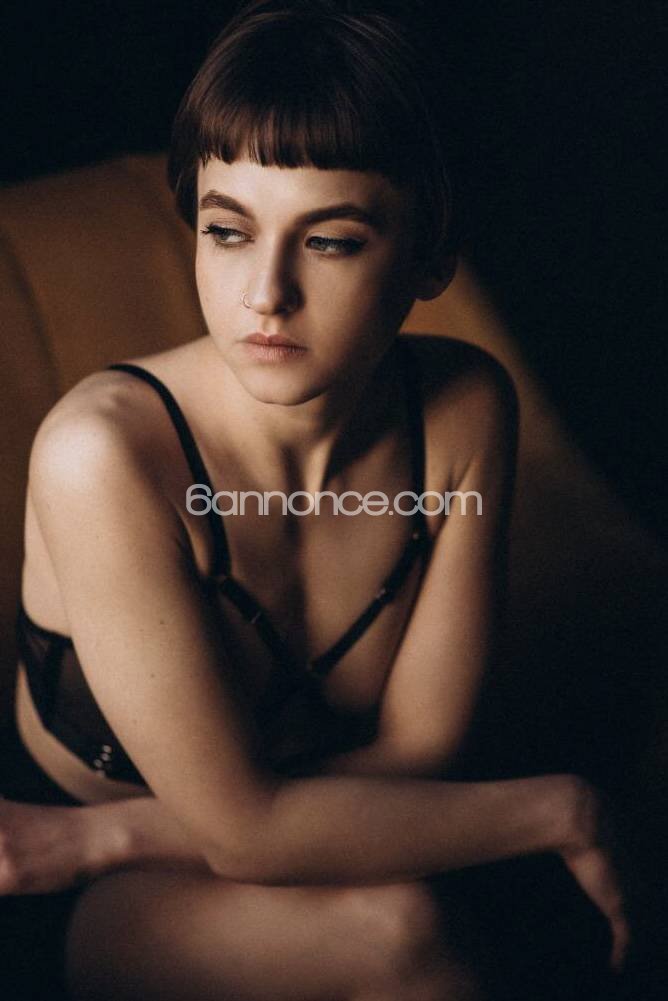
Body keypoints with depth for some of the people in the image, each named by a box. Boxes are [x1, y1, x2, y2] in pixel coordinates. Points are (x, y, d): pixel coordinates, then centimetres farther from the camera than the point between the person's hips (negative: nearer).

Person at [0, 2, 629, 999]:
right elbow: (242, 829, -26)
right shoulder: (107, 450, -28)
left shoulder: (466, 412, -15)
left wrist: (106, 832, -19)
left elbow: (417, 751, -12)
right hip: (95, 917, -2)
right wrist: (559, 810, -19)